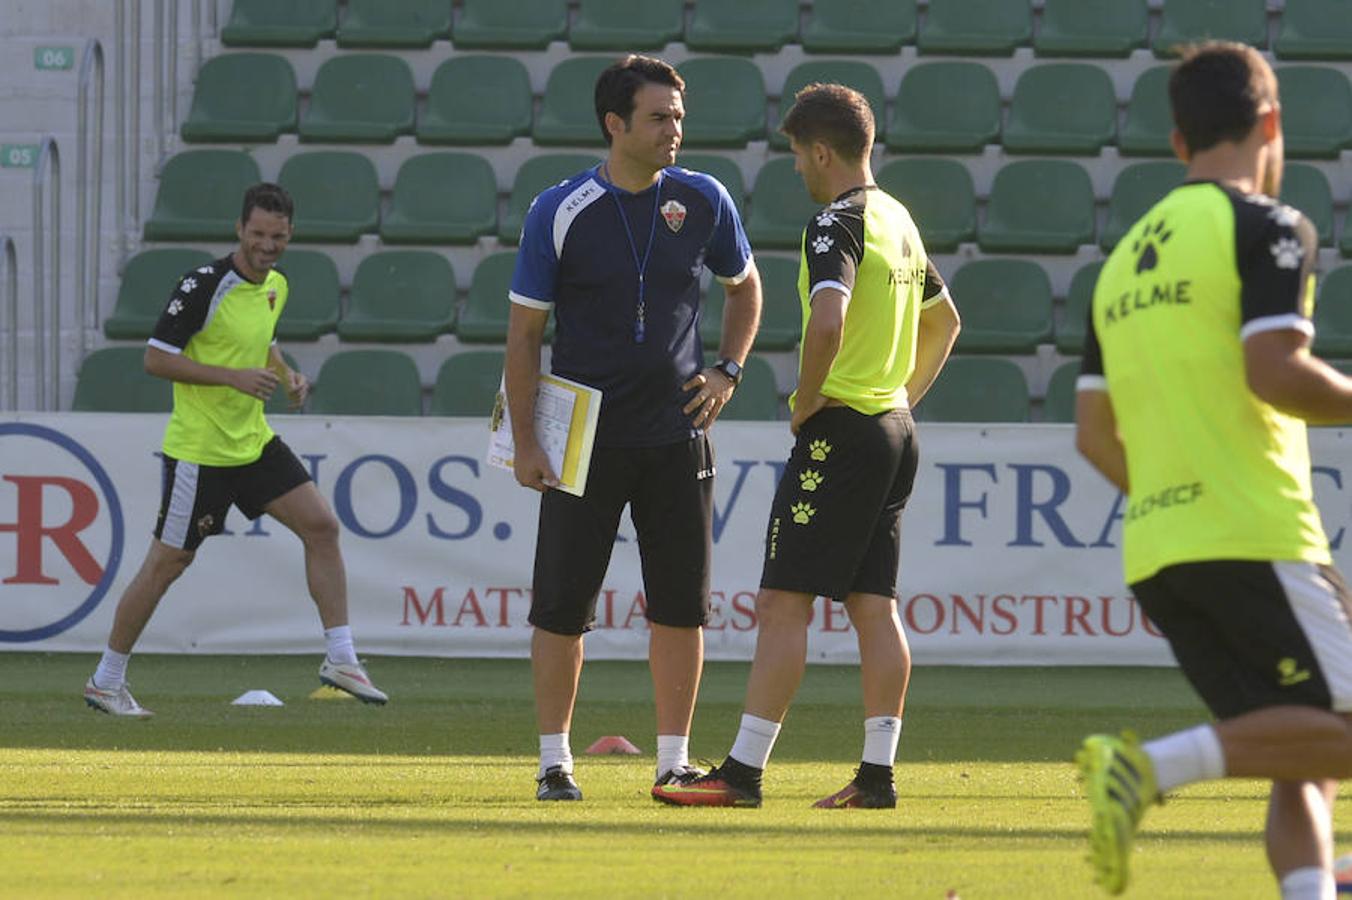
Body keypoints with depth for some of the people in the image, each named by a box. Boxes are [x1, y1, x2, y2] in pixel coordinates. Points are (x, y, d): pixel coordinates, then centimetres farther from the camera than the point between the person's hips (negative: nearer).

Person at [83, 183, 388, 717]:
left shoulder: (276, 286, 8)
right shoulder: (204, 286, -17)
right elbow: (156, 358, -17)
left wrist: (288, 377, 6)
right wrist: (234, 377, -23)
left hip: (253, 441, 7)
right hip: (198, 448, -7)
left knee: (322, 527, -3)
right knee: (168, 562, -2)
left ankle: (340, 661, 2)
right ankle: (105, 681, 11)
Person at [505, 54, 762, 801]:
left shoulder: (703, 201, 1)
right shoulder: (560, 213, -8)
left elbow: (743, 286, 19)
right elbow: (524, 330, -3)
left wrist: (727, 372, 7)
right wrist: (524, 440, -7)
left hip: (676, 433, 3)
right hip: (585, 438, -3)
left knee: (681, 602, 3)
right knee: (561, 605, -1)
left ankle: (673, 761, 12)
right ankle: (554, 761, 9)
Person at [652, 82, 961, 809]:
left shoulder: (837, 224, -13)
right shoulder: (898, 219, 16)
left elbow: (829, 319, -30)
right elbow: (943, 321, 30)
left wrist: (806, 400, -16)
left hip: (840, 427, -9)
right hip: (894, 430, 9)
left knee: (783, 601, -8)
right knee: (873, 606, 9)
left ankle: (743, 771, -9)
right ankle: (877, 772, 7)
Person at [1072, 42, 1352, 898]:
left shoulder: (1126, 258, 18)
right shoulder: (1265, 227, -4)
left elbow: (1095, 433, 18)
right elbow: (1275, 371, -18)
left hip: (1154, 554, 8)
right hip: (1256, 538, -8)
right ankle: (1154, 763, -23)